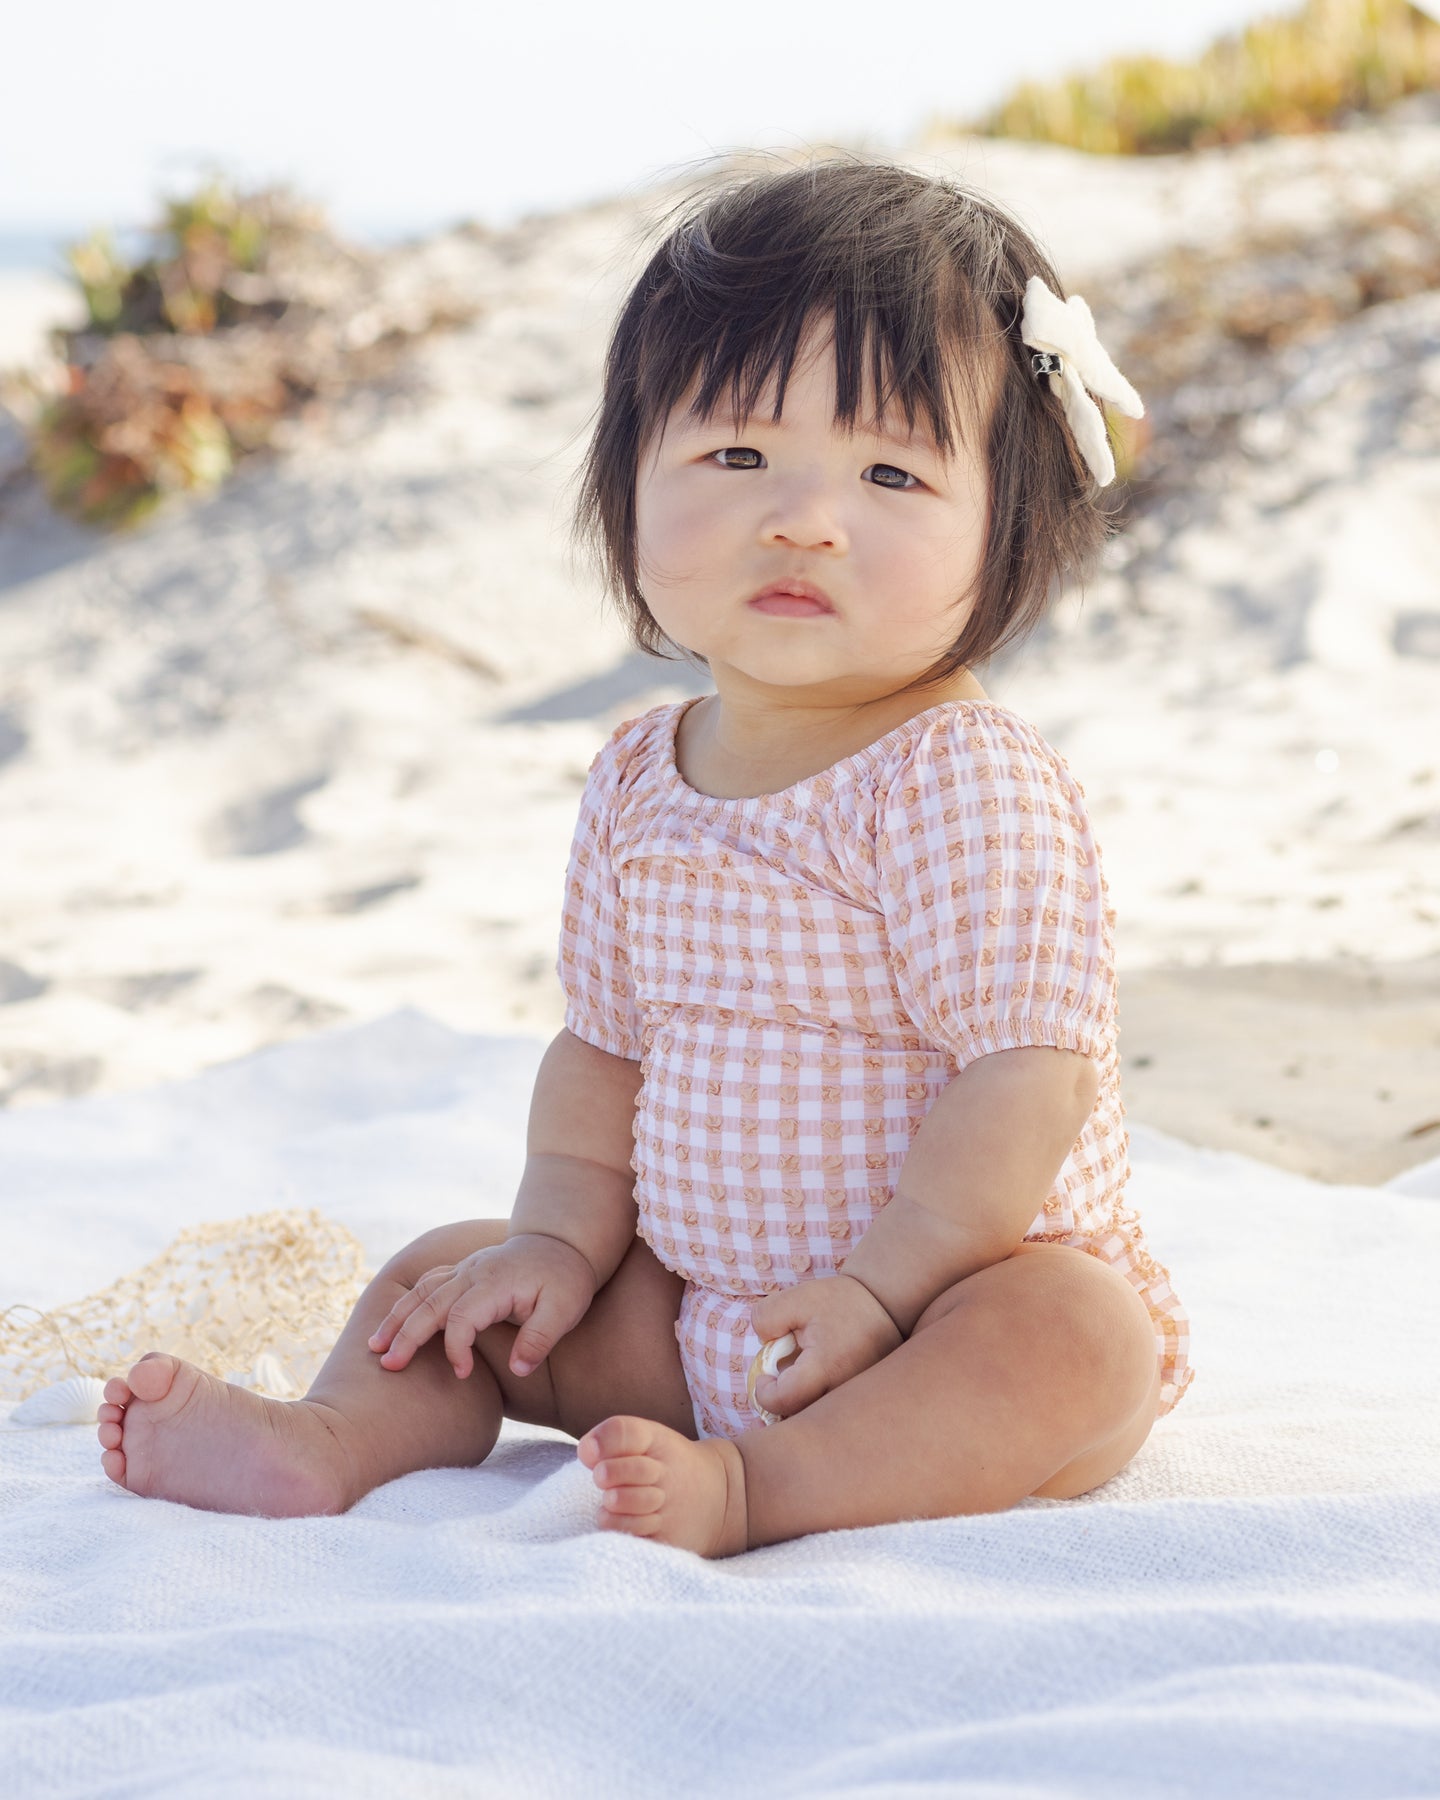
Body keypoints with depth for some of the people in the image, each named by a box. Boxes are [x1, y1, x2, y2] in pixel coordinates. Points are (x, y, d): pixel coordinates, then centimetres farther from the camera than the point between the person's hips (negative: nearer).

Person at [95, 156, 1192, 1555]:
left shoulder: (970, 785, -20)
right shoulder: (640, 784, 2)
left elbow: (1028, 1073, -24)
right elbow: (604, 1047, 11)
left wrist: (880, 1286, -27)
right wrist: (563, 1238, -2)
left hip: (970, 1286, -6)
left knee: (1077, 1339, -35)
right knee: (452, 1274, 5)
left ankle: (756, 1489, -41)